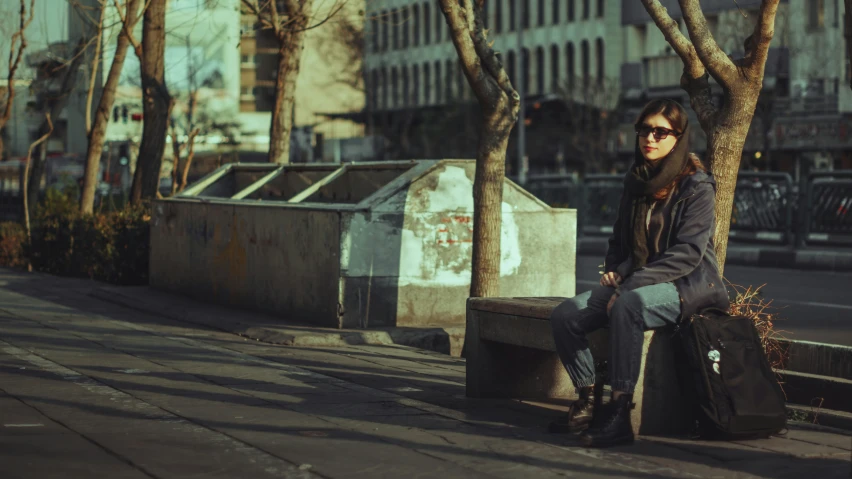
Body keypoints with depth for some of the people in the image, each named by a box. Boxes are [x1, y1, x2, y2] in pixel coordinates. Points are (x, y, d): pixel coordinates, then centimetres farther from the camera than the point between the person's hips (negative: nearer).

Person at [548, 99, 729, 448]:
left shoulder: (697, 187, -8)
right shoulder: (635, 183, 13)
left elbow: (688, 253, -18)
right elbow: (620, 241, 24)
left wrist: (632, 282, -24)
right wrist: (614, 272, 1)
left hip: (687, 285, -7)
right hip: (635, 283, 7)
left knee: (628, 306, -39)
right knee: (565, 315, -15)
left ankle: (619, 413, -38)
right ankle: (588, 400, -2)